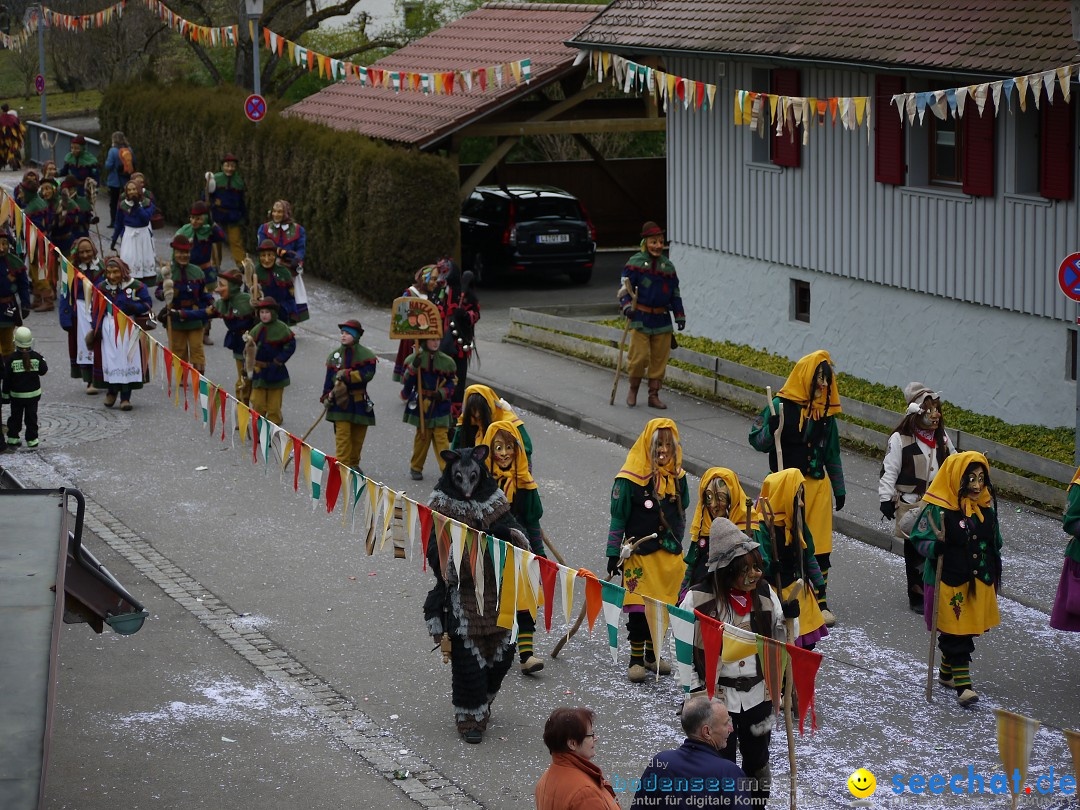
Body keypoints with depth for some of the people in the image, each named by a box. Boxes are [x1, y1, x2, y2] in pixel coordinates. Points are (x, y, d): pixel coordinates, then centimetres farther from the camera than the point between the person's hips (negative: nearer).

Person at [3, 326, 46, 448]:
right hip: (33, 394, 1)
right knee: (31, 417, 11)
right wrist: (43, 361, 19)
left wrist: (6, 393, 2)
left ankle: (12, 439, 15)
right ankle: (32, 439, 12)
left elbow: (7, 378, -8)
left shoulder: (11, 359, -14)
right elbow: (43, 371, 2)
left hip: (16, 394, -1)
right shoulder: (36, 357, -11)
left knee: (15, 416, 14)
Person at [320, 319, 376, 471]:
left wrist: (347, 375, -22)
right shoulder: (335, 355, 5)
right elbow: (330, 378, 6)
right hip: (340, 400, 0)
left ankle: (354, 463, 25)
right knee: (342, 434, -10)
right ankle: (342, 464, -9)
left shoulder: (365, 355, -3)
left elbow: (367, 374, -16)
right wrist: (327, 397, -4)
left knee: (358, 435, 9)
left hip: (359, 402, 0)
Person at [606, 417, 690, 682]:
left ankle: (652, 653, 23)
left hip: (669, 553, 5)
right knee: (639, 608, -5)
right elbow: (618, 518, -7)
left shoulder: (677, 477, 5)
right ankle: (636, 658, 6)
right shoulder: (631, 479, -11)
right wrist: (614, 555, -7)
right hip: (639, 553, -5)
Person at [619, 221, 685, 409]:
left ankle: (654, 395, 16)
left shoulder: (667, 265, 10)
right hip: (641, 317, -5)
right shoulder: (635, 263, -4)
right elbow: (625, 288, -6)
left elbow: (675, 293, 17)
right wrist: (627, 306, -21)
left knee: (659, 358, 6)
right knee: (640, 356, -9)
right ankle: (633, 388, 16)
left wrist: (680, 315, 14)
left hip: (662, 319, 5)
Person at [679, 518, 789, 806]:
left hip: (757, 694, 4)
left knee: (757, 761, 20)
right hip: (717, 697, -4)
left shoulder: (764, 593, -4)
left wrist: (790, 617, -14)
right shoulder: (698, 599, -17)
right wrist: (696, 694, -12)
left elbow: (779, 642, 5)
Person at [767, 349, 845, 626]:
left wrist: (839, 488, 18)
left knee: (819, 546, 4)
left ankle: (819, 601, 11)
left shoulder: (825, 410, 9)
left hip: (818, 484, 5)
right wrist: (771, 425, -30)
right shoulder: (783, 405, -8)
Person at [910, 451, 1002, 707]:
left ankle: (947, 671, 32)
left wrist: (994, 574, 20)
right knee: (955, 631, -5)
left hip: (979, 583, 6)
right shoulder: (938, 508, -16)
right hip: (949, 583, -6)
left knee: (967, 630, 14)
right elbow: (920, 539, -13)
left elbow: (994, 541, 18)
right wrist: (937, 546, -34)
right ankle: (962, 683, -2)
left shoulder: (986, 505, 5)